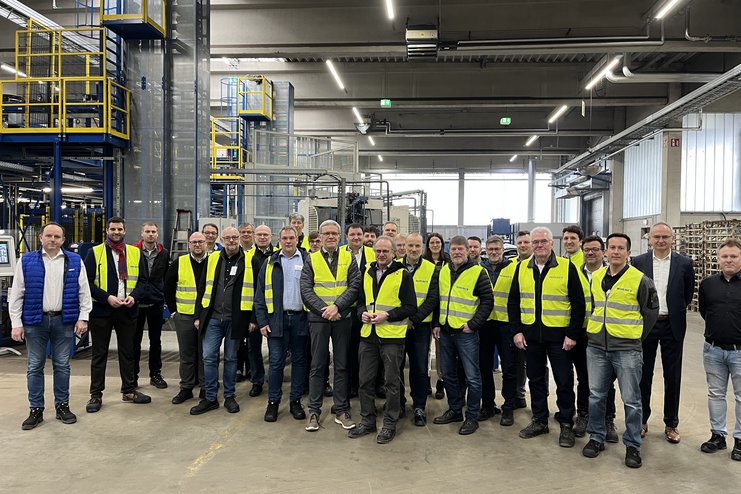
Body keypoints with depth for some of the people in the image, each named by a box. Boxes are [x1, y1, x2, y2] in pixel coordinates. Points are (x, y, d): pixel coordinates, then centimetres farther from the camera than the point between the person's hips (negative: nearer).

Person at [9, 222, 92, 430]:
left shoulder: (75, 261, 4)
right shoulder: (27, 261, 2)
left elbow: (84, 292, 5)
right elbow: (16, 294, 2)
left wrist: (82, 318, -2)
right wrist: (16, 323, -3)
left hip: (64, 321, 0)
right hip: (35, 321, 0)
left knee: (62, 366, 8)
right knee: (35, 367, 7)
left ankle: (62, 406, 20)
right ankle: (36, 410, 17)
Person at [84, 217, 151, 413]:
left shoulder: (135, 253, 7)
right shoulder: (95, 252, -1)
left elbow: (143, 280, 7)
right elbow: (87, 281, -6)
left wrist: (134, 296, -11)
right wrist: (107, 297, -17)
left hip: (128, 310, 3)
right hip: (101, 310, -2)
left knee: (127, 351, 12)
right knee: (99, 354, 7)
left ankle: (129, 390, 23)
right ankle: (96, 395, 17)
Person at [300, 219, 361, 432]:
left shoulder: (348, 258, 6)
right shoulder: (311, 259, 5)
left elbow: (355, 286, -4)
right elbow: (306, 290, -3)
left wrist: (337, 306, -17)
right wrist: (324, 309, -14)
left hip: (342, 318, 1)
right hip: (318, 318, -1)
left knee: (342, 365, 7)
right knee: (317, 366, 5)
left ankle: (341, 410, 17)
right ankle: (314, 411, 14)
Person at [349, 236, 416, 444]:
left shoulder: (403, 275, -4)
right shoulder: (367, 273, 12)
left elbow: (410, 307, -6)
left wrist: (387, 315, -17)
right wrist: (362, 313, -2)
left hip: (392, 336, -5)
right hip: (368, 335, 5)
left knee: (391, 382, 4)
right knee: (365, 380, 10)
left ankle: (389, 425, 17)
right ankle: (367, 421, 25)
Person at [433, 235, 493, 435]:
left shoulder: (478, 272, -8)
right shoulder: (444, 271, 9)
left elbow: (487, 301, -8)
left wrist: (473, 324, -12)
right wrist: (436, 324, 9)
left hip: (466, 333, -6)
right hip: (445, 331, 6)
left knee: (472, 377, 1)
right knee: (449, 374, 15)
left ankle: (472, 417, 13)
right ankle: (454, 410, 30)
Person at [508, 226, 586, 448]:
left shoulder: (567, 267, -5)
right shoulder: (522, 268, 5)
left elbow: (578, 303, -5)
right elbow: (513, 302, 8)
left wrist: (573, 334, -9)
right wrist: (516, 330, 0)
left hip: (558, 334, -3)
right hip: (530, 334, 4)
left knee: (564, 380, 5)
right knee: (535, 379, 13)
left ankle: (566, 424, 18)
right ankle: (539, 420, 26)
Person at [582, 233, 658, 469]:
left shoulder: (640, 280, -7)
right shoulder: (596, 277, 7)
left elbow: (650, 312, 2)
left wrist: (635, 335, 5)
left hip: (626, 349, -4)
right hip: (596, 347, 4)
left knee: (631, 400, 4)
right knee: (596, 395, 11)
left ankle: (632, 445, 18)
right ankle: (596, 437, 25)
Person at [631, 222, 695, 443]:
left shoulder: (684, 263, -3)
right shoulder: (638, 262, -2)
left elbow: (688, 294, 7)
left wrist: (676, 312, 9)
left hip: (672, 326, 0)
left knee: (672, 376, 9)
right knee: (644, 374, 9)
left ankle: (671, 424, 23)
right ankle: (641, 420, 22)